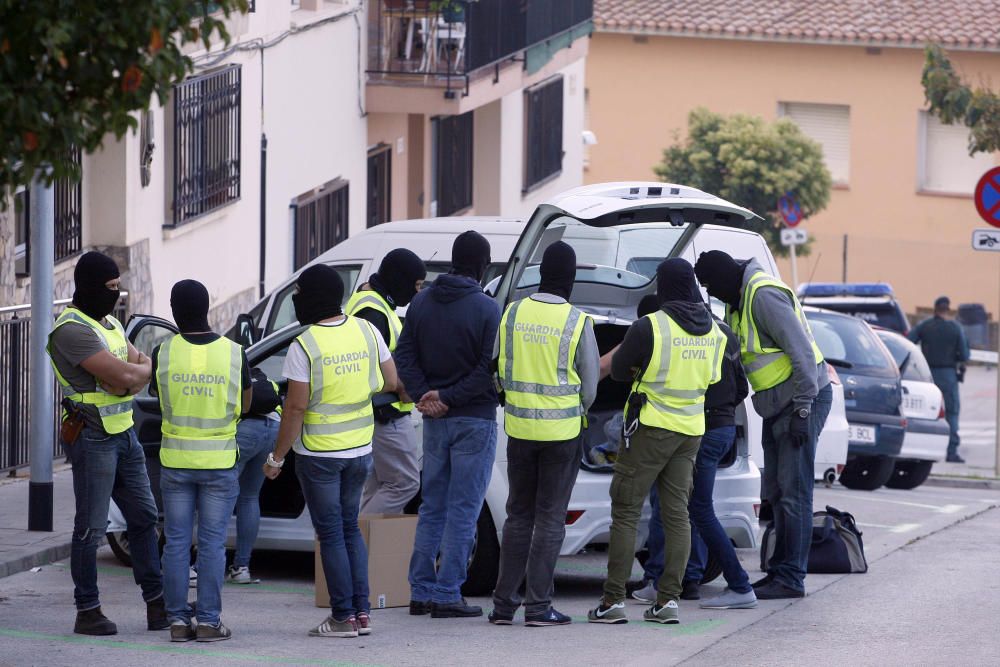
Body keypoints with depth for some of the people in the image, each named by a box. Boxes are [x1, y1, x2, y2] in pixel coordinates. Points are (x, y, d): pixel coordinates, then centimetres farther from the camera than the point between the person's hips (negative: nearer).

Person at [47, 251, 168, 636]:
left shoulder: (111, 324, 15)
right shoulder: (72, 330, -17)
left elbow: (143, 367, 11)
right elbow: (123, 376, -23)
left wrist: (132, 377, -11)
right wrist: (143, 371, -1)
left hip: (124, 434, 9)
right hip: (93, 438, -9)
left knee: (144, 517, 11)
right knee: (91, 528, -4)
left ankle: (157, 604, 17)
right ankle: (87, 612, 1)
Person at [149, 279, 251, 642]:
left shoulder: (163, 353, -8)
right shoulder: (234, 353, -7)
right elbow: (244, 404, 6)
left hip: (175, 461, 0)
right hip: (219, 461, 0)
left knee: (176, 543, 7)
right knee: (212, 544, 3)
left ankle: (178, 619, 7)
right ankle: (209, 621, 2)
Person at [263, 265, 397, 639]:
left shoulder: (304, 346, -16)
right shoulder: (367, 332, -1)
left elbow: (296, 407, -16)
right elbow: (390, 383, 5)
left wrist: (277, 457, -8)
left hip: (319, 454, -5)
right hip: (360, 450, 5)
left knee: (331, 533, 2)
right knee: (350, 528, 17)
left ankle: (344, 616, 1)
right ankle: (362, 612, 13)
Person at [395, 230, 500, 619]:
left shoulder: (421, 303, 6)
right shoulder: (486, 310, -12)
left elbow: (405, 356, 3)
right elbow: (490, 368, -17)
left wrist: (424, 395, -5)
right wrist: (448, 396, -12)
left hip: (435, 422, 6)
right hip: (475, 420, -6)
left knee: (432, 507, 14)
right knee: (462, 510, -2)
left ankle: (421, 591, 14)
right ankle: (447, 594, -4)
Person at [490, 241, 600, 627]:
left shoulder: (513, 314, -2)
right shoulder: (577, 322, -11)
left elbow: (499, 369, 6)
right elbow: (590, 382, -3)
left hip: (519, 428, 3)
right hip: (563, 430, -3)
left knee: (518, 515, 13)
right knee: (550, 519, 2)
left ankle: (504, 602, 13)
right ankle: (538, 606, 1)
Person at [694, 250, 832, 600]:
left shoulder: (765, 296, -19)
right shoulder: (738, 299, 13)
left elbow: (802, 352, -23)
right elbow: (733, 352, 22)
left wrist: (802, 410, -23)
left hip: (802, 399, -11)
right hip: (777, 406, 11)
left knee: (793, 492, -9)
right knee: (776, 492, 13)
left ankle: (791, 578, -8)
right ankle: (781, 571, 19)